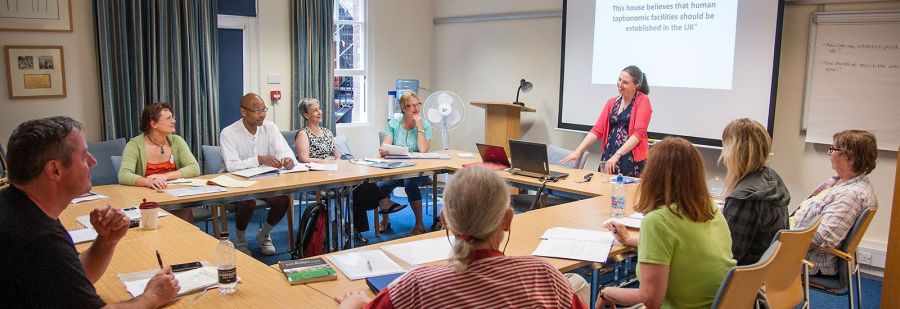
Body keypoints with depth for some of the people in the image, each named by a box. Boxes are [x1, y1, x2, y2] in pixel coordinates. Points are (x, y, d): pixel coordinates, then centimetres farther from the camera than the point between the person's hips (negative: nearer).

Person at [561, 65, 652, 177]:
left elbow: (639, 133, -13)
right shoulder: (611, 102, 12)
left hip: (632, 160, -4)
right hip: (608, 158, 4)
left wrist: (617, 155, -22)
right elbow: (597, 130, 6)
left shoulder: (643, 100, -3)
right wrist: (578, 151, -6)